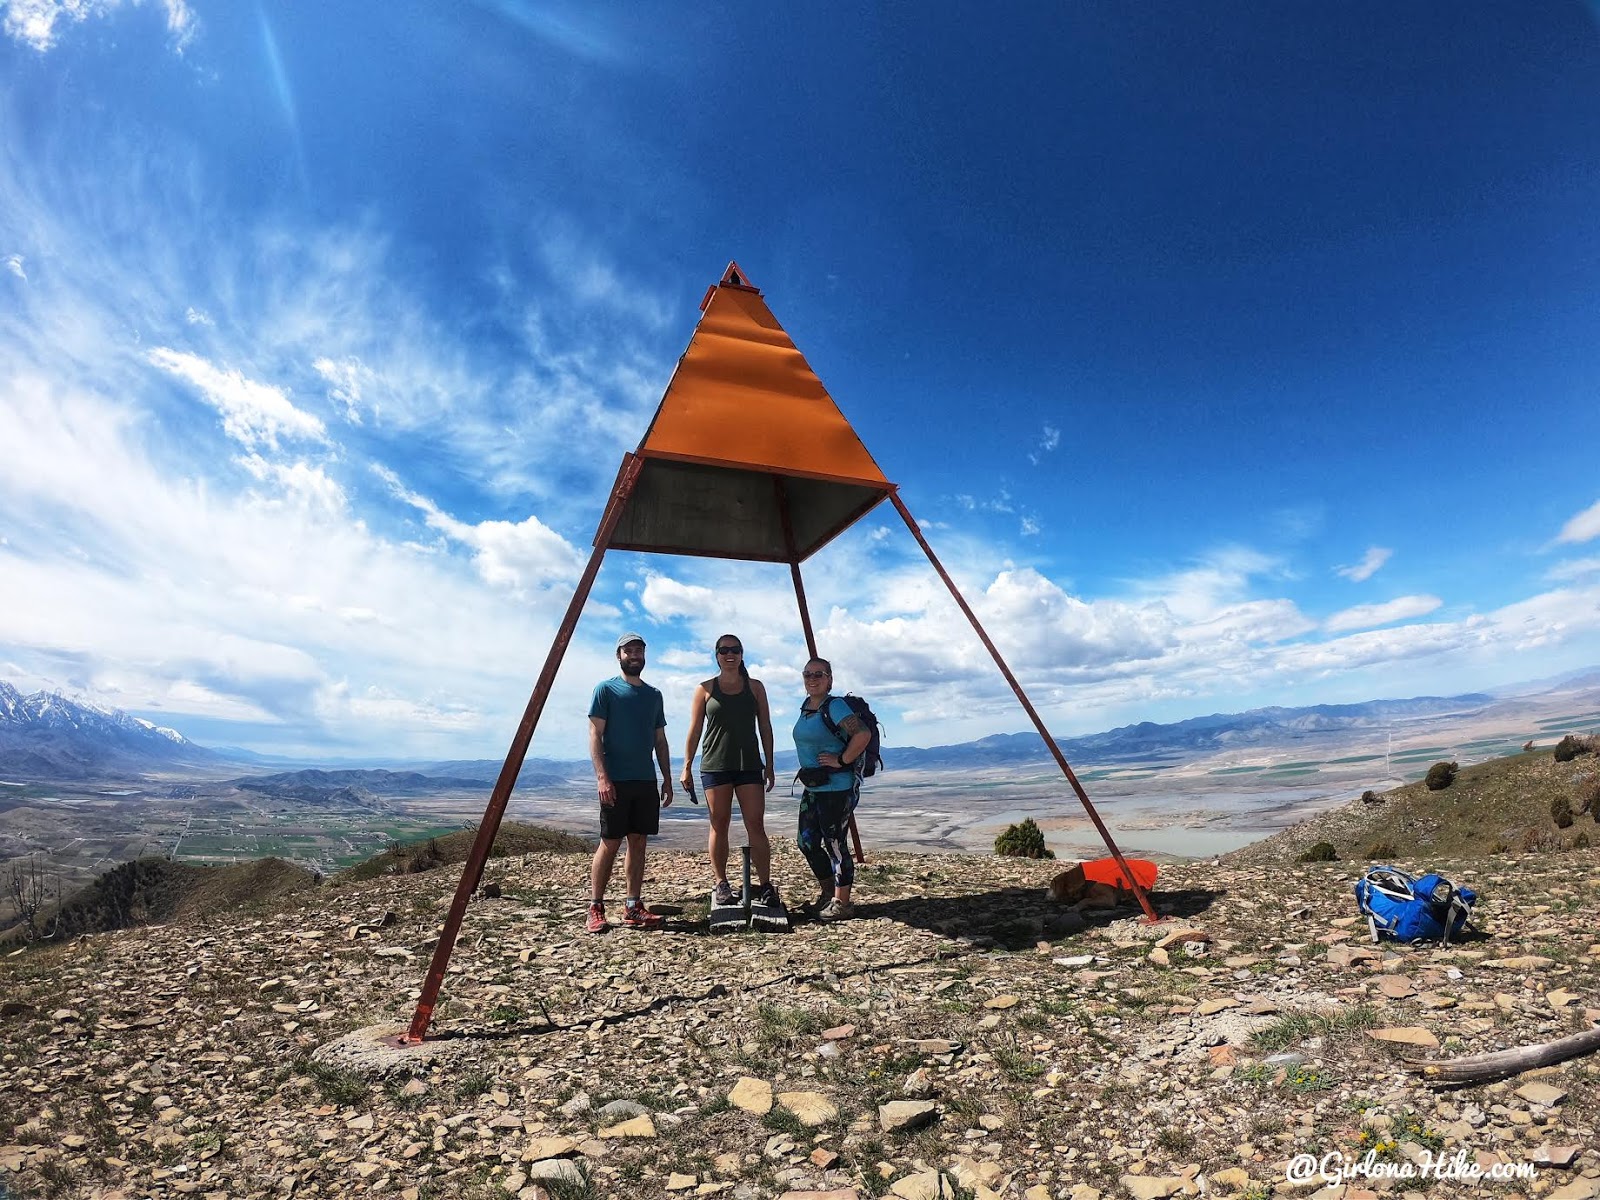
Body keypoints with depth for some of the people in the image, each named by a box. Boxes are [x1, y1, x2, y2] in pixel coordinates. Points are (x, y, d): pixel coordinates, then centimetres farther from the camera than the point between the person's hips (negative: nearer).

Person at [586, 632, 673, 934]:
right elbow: (595, 735, -6)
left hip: (646, 781, 5)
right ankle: (595, 909, 9)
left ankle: (633, 908, 13)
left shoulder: (654, 695, 15)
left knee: (638, 842, 7)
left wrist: (667, 780, 11)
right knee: (610, 843, -2)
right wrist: (602, 776, -16)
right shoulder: (606, 689, 0)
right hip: (616, 781, -5)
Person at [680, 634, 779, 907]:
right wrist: (687, 767, 3)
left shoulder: (755, 687, 9)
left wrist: (769, 765, 7)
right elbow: (694, 730, 7)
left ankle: (765, 885, 0)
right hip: (715, 765, 0)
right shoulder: (706, 689, 6)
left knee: (755, 825, -4)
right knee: (719, 824, 4)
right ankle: (721, 885, 13)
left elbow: (765, 728, 10)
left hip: (749, 764, 1)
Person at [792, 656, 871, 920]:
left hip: (837, 788, -9)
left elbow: (863, 734, -29)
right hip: (812, 788, 9)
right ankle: (828, 892, 33)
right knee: (806, 842, 15)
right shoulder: (806, 706, 10)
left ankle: (842, 903, 17)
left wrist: (842, 761, -21)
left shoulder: (834, 706, -16)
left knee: (835, 845, 1)